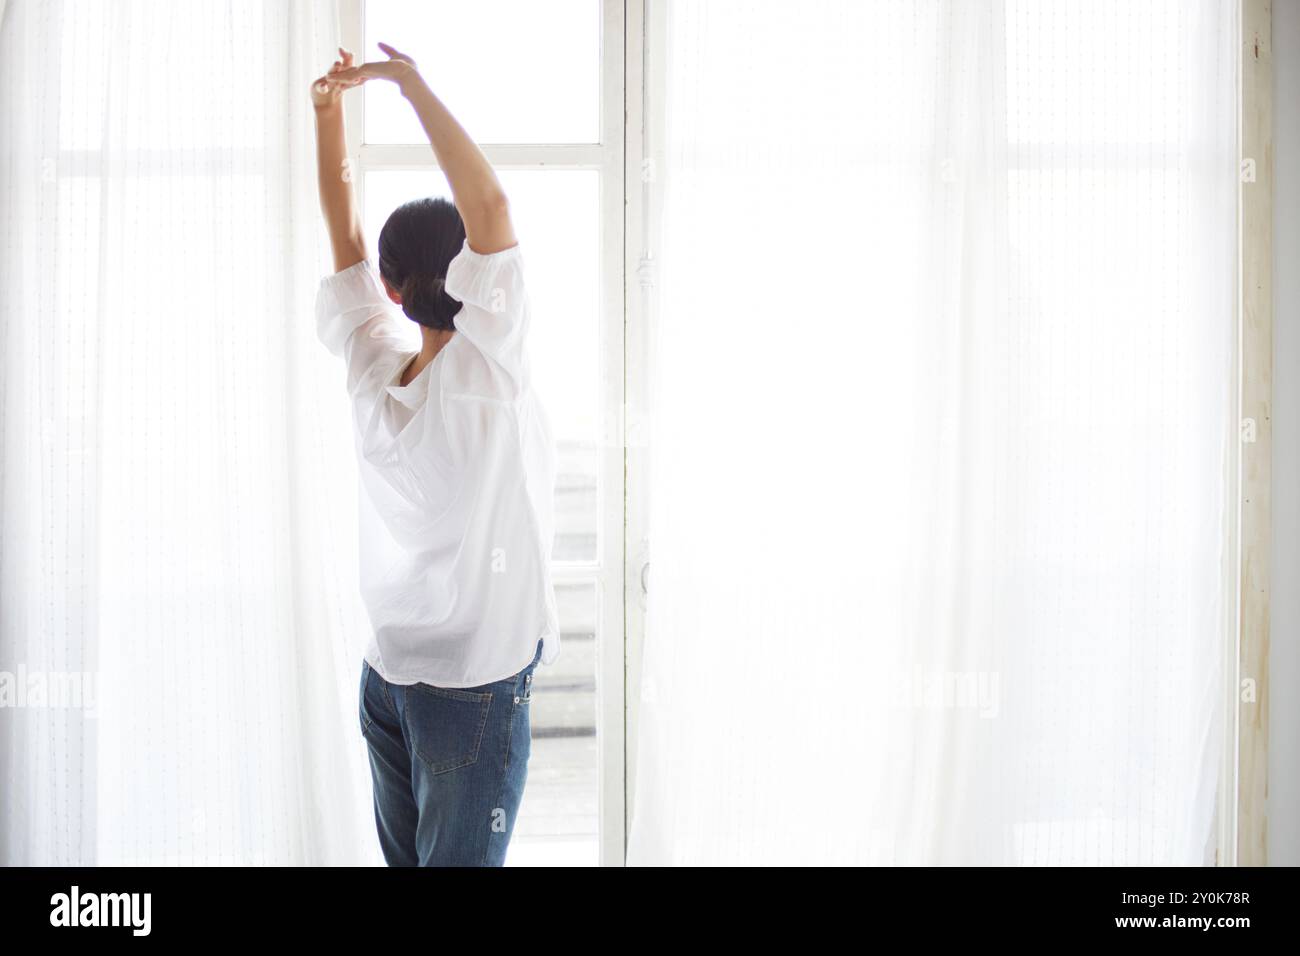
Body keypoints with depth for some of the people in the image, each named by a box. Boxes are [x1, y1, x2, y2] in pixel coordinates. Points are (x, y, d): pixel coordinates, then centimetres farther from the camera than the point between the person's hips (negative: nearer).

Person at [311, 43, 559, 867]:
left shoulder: (375, 366, -4)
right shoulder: (485, 374, -19)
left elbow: (345, 234, 7)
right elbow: (489, 204, -27)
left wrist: (329, 109, 6)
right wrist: (412, 83, -19)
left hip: (387, 674, 5)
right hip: (476, 683, -5)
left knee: (406, 858, 14)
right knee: (460, 859, 3)